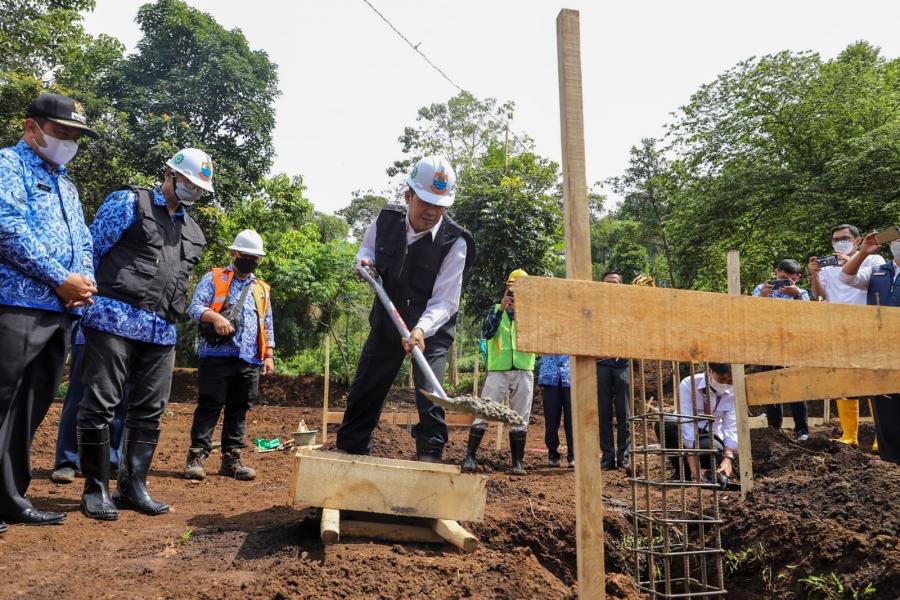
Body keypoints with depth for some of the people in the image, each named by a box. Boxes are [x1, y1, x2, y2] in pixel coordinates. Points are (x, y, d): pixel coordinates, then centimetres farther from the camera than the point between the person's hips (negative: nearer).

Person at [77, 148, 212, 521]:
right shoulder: (129, 203, 3)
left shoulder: (194, 233, 20)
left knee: (149, 411, 6)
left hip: (161, 333, 6)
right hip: (115, 319, -6)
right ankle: (96, 490, 8)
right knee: (100, 405, -3)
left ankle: (133, 487, 16)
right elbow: (91, 249, 0)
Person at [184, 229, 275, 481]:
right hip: (217, 356, -4)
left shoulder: (262, 289, 20)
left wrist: (269, 355, 13)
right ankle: (196, 456, 2)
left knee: (238, 410, 8)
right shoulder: (213, 278, 6)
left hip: (250, 360, 5)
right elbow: (195, 307, -6)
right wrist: (215, 317, -25)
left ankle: (231, 458, 14)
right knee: (209, 407, -3)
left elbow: (267, 325, 21)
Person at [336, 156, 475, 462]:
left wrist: (421, 329, -43)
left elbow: (444, 301, -25)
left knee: (429, 394, -18)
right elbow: (367, 245, 14)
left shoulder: (454, 242, -22)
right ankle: (349, 449, 30)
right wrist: (366, 261, -9)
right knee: (364, 389, 12)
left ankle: (430, 457, -5)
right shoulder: (387, 220, -10)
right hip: (386, 320, 4)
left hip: (431, 328, -4)